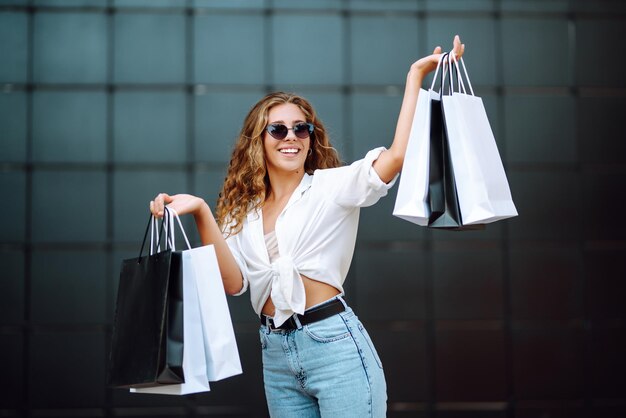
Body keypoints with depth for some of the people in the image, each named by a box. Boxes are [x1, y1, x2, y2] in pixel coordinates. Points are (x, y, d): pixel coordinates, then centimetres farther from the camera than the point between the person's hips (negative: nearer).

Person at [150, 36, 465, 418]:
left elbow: (398, 154, -16)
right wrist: (202, 214, -13)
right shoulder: (241, 211, 12)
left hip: (335, 344, -4)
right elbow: (233, 282, -2)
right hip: (275, 355, 4)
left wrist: (415, 75, -16)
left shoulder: (332, 187, 0)